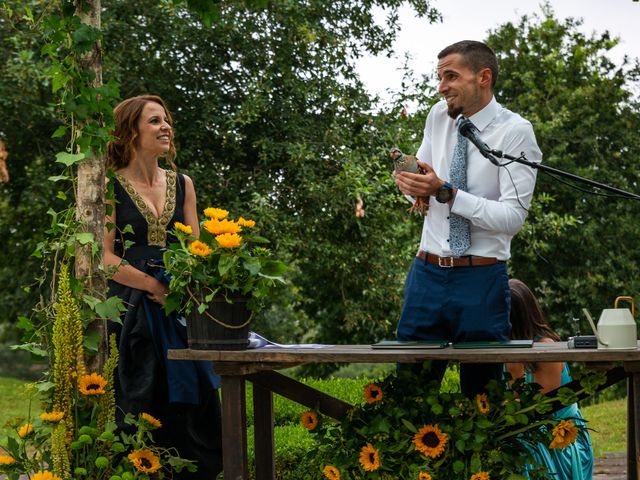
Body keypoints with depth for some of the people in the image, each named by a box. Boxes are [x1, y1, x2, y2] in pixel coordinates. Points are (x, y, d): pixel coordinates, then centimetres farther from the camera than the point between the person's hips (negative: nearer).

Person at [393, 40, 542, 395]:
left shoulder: (515, 131, -9)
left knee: (482, 393, 5)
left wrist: (446, 192, -22)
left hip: (482, 282, -5)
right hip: (427, 273, 5)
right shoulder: (439, 116, 7)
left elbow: (513, 217, -16)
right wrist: (411, 183, -6)